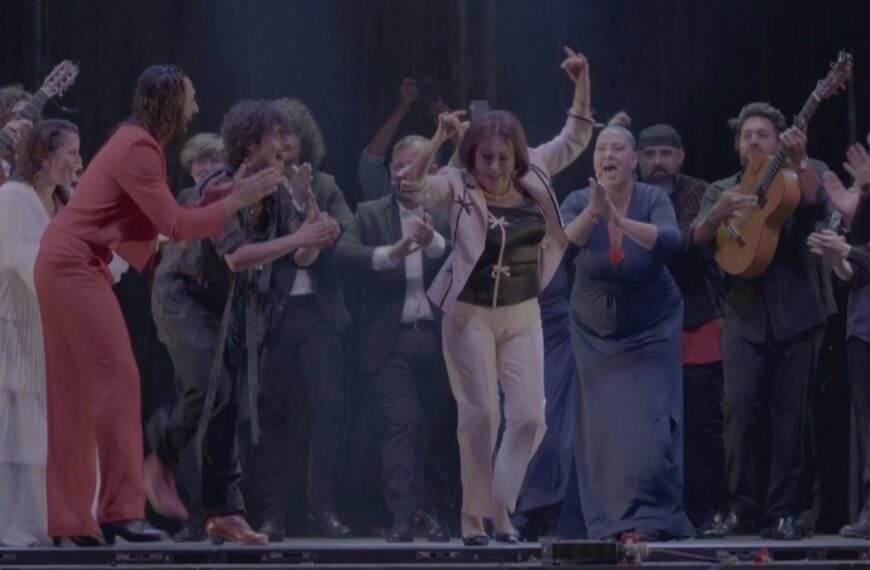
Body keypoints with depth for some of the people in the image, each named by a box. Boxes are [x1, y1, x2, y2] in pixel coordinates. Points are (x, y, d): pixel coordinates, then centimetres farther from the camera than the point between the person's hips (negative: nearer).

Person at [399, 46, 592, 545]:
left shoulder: (532, 173, 0)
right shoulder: (458, 185, -11)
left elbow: (576, 139, 10)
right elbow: (411, 189, -27)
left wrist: (583, 84, -2)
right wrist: (438, 142, -37)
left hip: (523, 316, 4)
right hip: (471, 316, -4)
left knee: (530, 416, -1)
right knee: (480, 415, -2)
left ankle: (501, 507, 15)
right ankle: (474, 517, 9)